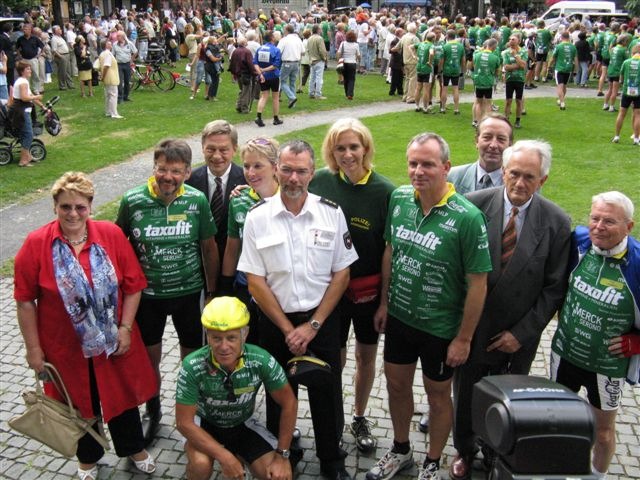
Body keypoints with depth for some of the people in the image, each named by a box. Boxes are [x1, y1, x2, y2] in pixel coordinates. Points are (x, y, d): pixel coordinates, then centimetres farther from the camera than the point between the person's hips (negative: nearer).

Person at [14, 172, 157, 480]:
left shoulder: (112, 235, -9)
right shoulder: (36, 244, -13)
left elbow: (133, 286, -4)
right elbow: (25, 301, -8)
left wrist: (125, 328, -9)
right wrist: (33, 348, -6)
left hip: (113, 343, 1)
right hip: (66, 348, -1)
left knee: (122, 397, 18)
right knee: (80, 404, 18)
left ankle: (133, 448, 45)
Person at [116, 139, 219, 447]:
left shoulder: (197, 200, -12)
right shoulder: (132, 201, -13)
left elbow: (209, 248, -2)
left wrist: (212, 292, 3)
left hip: (189, 292, 0)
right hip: (146, 294, 0)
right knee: (148, 358, 15)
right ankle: (152, 412, 40)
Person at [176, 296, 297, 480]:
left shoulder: (261, 360, -26)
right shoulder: (193, 366, -30)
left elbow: (289, 403, -13)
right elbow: (184, 422, -22)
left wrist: (282, 455, -15)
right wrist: (224, 457, -29)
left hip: (243, 424, 2)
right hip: (206, 425, -2)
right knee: (201, 464, -33)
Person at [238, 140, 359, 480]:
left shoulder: (331, 213, -6)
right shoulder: (257, 217, -7)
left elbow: (342, 274, -4)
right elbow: (255, 282, -6)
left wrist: (312, 325, -9)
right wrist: (287, 329, -9)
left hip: (322, 321, 0)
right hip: (275, 322, 0)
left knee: (327, 394, 11)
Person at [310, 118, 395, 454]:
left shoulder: (384, 191, -13)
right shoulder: (320, 182, -9)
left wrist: (386, 295, -9)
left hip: (369, 289, 0)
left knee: (366, 355, 16)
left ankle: (359, 418, 38)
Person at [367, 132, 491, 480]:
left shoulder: (467, 217, -23)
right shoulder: (399, 199, -7)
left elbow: (477, 283, -17)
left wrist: (463, 338, -13)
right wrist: (384, 303, 9)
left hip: (441, 327, -5)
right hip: (399, 317, 5)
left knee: (437, 395, 16)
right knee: (396, 384, 20)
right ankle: (400, 451, 46)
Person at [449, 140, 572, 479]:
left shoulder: (556, 222, -11)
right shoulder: (474, 205, -13)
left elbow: (555, 287, -6)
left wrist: (522, 333, -10)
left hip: (517, 335, 0)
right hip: (470, 327, 0)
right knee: (465, 396, 19)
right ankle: (464, 451, 47)